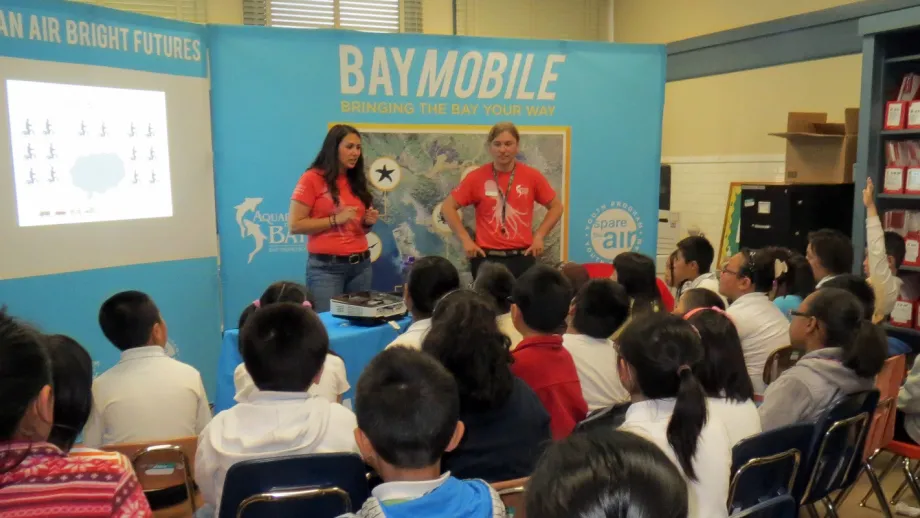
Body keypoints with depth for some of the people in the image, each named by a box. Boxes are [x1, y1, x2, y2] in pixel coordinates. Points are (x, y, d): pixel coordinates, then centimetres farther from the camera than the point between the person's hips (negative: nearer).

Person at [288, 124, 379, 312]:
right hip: (326, 267, -6)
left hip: (361, 264, 6)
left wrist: (368, 222, 1)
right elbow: (295, 225, -10)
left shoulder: (357, 181, 13)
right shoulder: (312, 178, -5)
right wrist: (335, 220, -15)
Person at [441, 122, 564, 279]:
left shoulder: (531, 176, 0)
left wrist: (539, 236, 2)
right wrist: (465, 239, -3)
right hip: (486, 257, -1)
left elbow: (556, 206, 11)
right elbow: (448, 207, 3)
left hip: (522, 257, 1)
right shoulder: (477, 177, -3)